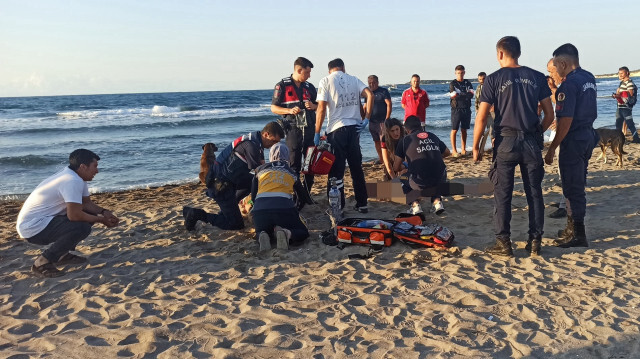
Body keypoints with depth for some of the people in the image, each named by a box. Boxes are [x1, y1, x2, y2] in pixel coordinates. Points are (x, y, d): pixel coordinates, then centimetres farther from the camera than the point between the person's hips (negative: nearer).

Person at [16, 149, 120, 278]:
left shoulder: (76, 177, 8)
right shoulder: (73, 181, -25)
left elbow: (87, 203, 12)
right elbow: (74, 215, -29)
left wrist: (104, 212, -6)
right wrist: (101, 220, -16)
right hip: (33, 227, -10)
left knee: (90, 214, 8)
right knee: (82, 227, -27)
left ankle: (63, 254, 15)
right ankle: (42, 263, -12)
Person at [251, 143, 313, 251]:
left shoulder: (260, 170, 22)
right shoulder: (291, 172, 23)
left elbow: (253, 197, 24)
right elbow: (302, 193, 38)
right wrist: (311, 202, 60)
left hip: (260, 209, 1)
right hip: (284, 208, -1)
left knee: (261, 231, 29)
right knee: (303, 233, 17)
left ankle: (263, 236, -9)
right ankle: (287, 233, -18)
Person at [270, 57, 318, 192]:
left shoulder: (309, 87, 14)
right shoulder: (282, 86, -1)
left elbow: (319, 105, 23)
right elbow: (274, 108, -1)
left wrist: (313, 106, -1)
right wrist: (289, 111, -17)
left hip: (309, 129, 5)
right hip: (293, 129, -5)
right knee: (294, 165, 0)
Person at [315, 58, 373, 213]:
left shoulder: (325, 81, -1)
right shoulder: (353, 79, 11)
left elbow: (321, 109, -8)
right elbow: (370, 94, -4)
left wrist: (317, 133, -5)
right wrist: (366, 119, -2)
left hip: (336, 129, -4)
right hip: (354, 127, 4)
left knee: (336, 170, 2)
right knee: (357, 167, 14)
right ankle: (362, 204, 20)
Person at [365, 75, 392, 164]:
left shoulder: (383, 91, -3)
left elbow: (389, 104, -9)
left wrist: (387, 119, -16)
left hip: (382, 121, -6)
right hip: (372, 122, 6)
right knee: (376, 141, 11)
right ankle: (381, 159, 21)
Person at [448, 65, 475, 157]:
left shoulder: (468, 83, 12)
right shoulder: (452, 84, 1)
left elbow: (471, 95, -2)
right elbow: (454, 96, -12)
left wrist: (459, 95, -14)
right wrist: (466, 95, -8)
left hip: (466, 109, 4)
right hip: (456, 109, -4)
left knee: (464, 130, 7)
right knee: (454, 130, -5)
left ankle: (463, 149, 12)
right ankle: (454, 150, -3)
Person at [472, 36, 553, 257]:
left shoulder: (494, 79, -3)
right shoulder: (537, 77, 6)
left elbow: (481, 117, -7)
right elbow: (549, 115, 6)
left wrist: (475, 147, 0)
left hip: (506, 142, -3)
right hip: (531, 142, 3)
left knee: (503, 194, 4)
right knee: (534, 192, 11)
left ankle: (503, 243, 8)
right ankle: (535, 241, 16)